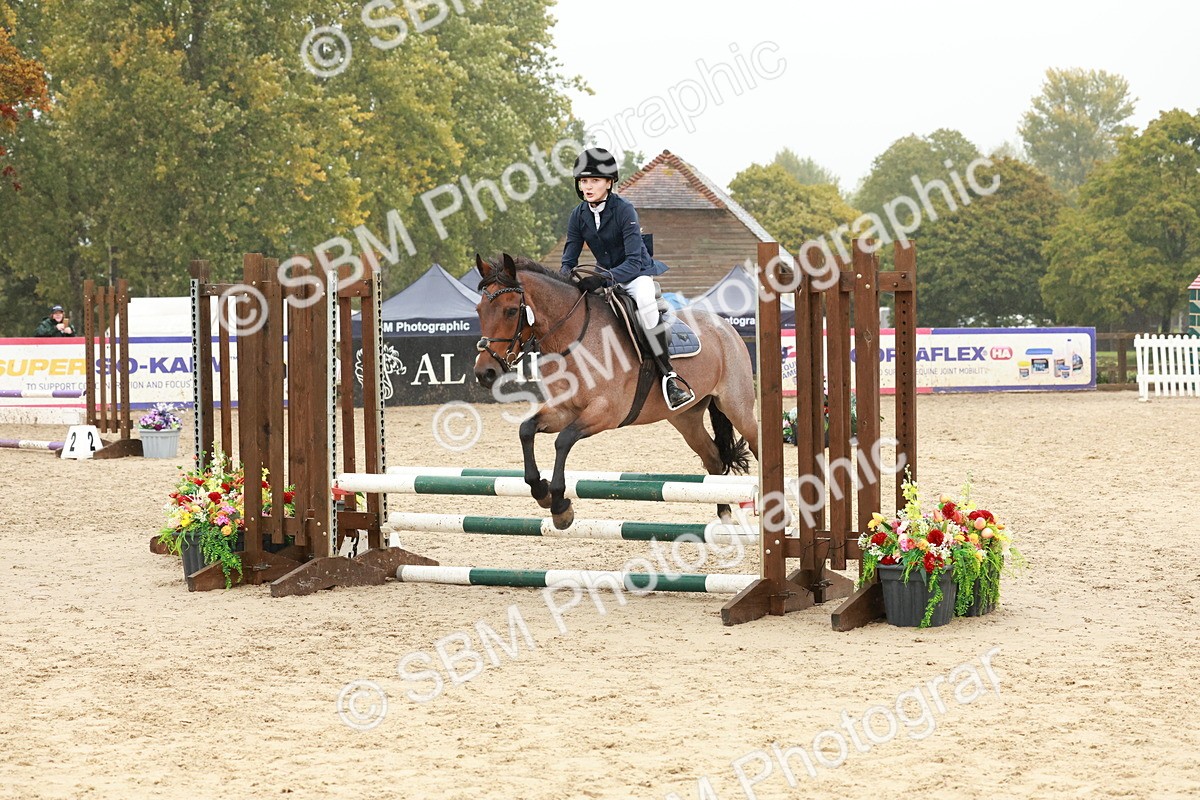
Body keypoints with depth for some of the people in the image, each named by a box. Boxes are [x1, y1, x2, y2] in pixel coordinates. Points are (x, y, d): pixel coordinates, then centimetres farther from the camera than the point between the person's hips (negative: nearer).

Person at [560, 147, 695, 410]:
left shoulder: (624, 210, -22)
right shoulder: (579, 215, -5)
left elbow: (633, 262, -28)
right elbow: (569, 260, -2)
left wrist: (604, 279, -44)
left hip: (638, 274, -7)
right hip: (607, 277, 7)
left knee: (644, 299, -38)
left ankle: (668, 373, -34)